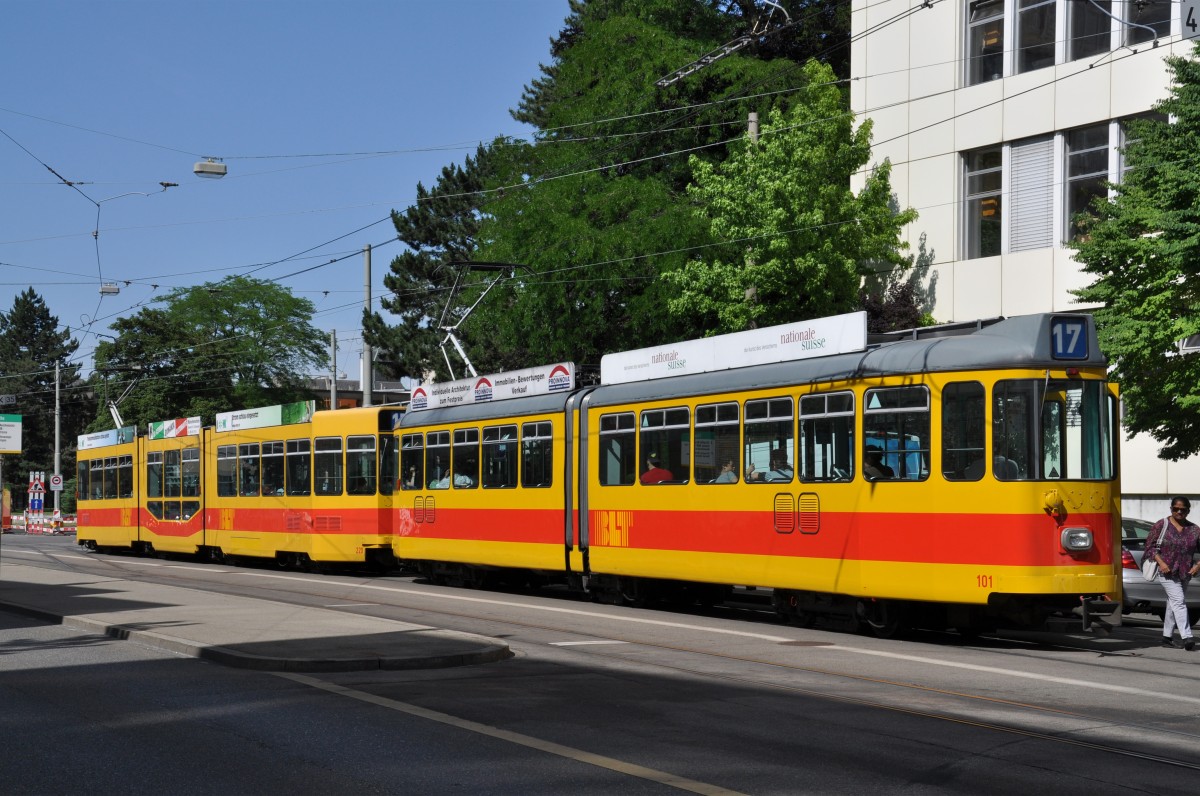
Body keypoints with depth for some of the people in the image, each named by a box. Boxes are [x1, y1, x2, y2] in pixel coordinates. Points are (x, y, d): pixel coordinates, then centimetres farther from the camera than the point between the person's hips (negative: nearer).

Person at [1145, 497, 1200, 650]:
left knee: (1173, 603, 11)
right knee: (1179, 601, -15)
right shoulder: (1161, 525, -3)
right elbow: (1150, 545, -2)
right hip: (1166, 571, -4)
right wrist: (1161, 562, -14)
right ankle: (1186, 637, -24)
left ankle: (1167, 637, 21)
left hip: (1184, 573, 4)